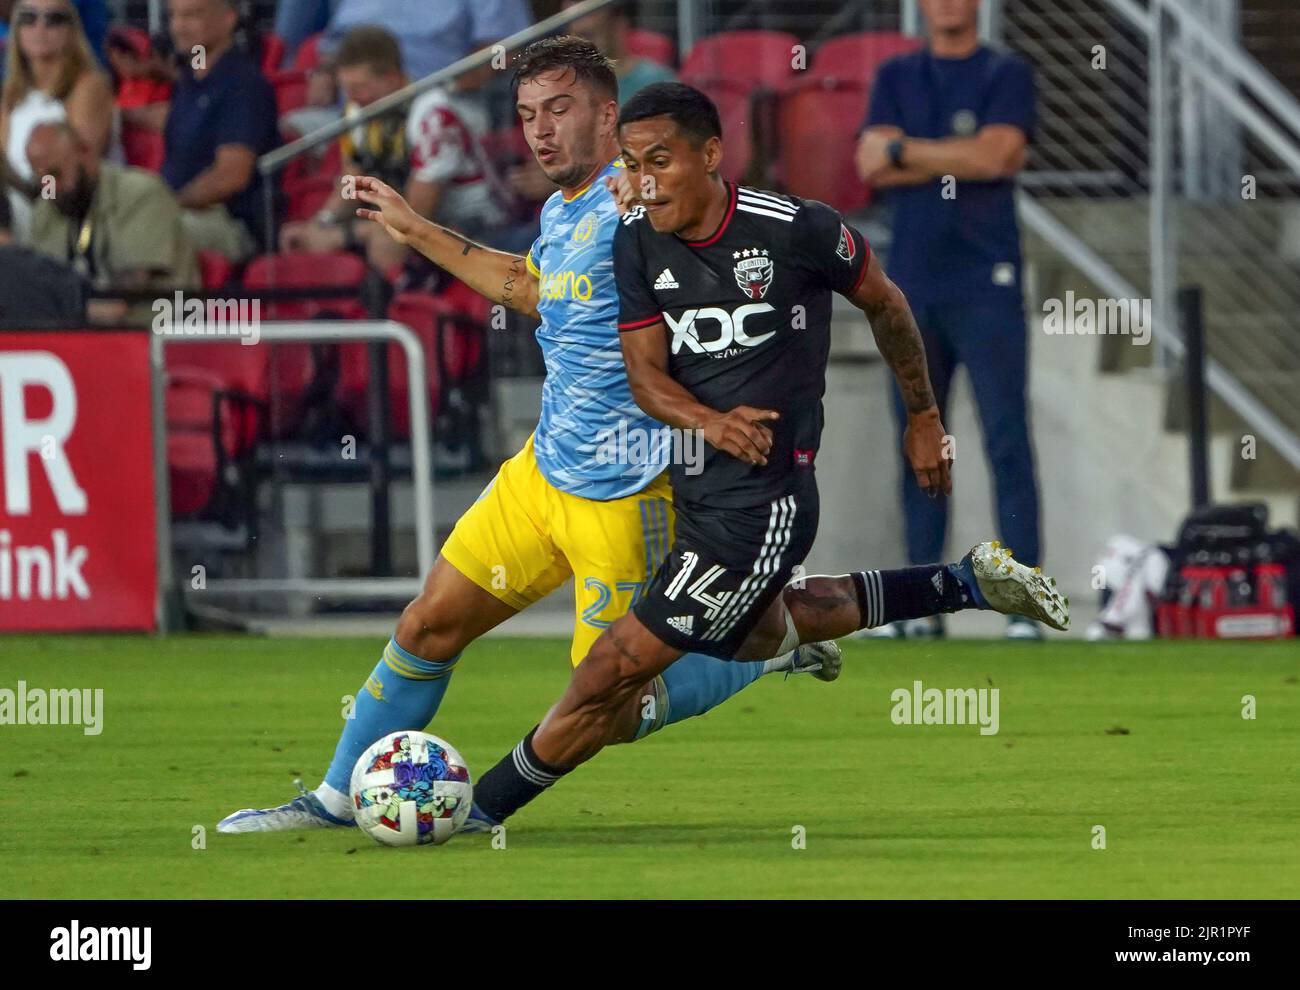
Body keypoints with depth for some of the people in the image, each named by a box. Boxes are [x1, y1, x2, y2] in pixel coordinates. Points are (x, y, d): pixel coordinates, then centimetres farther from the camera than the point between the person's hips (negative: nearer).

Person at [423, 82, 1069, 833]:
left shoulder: (796, 230, -16)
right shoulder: (637, 244, -2)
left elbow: (885, 305, 1)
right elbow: (645, 374, -4)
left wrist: (924, 419, 12)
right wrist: (711, 422, -26)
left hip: (763, 502, -8)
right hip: (695, 489, 8)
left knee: (612, 676, -9)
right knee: (762, 630, 34)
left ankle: (481, 810, 4)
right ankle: (966, 585, 43)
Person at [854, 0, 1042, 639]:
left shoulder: (1006, 76, 5)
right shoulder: (896, 78, 14)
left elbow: (996, 153, -12)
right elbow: (871, 167, 1)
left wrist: (904, 151, -6)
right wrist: (963, 159, -8)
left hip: (986, 283, -3)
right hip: (911, 282, 4)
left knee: (1006, 438, -8)